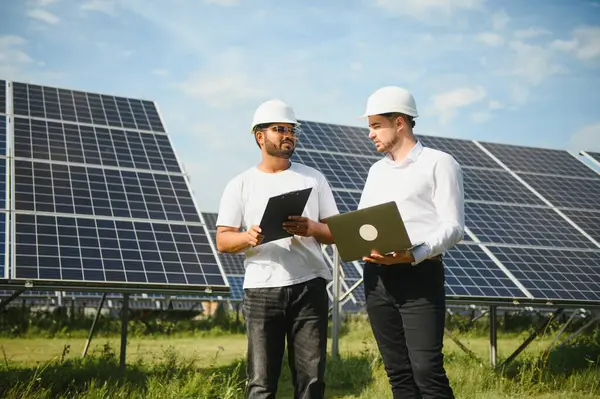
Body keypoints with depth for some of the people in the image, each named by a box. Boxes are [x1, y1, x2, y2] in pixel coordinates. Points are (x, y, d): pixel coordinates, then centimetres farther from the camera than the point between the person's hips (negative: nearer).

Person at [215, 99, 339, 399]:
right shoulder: (240, 184, 7)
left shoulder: (313, 178, 11)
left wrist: (312, 229, -12)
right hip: (261, 290, -1)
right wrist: (248, 238, -19)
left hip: (309, 287, 1)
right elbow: (222, 240, 3)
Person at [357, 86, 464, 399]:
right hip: (376, 276, 6)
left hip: (419, 275, -6)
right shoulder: (376, 170, 20)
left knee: (427, 370, -12)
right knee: (397, 372, 8)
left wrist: (414, 255, -23)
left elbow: (453, 226, -8)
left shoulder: (439, 163, 1)